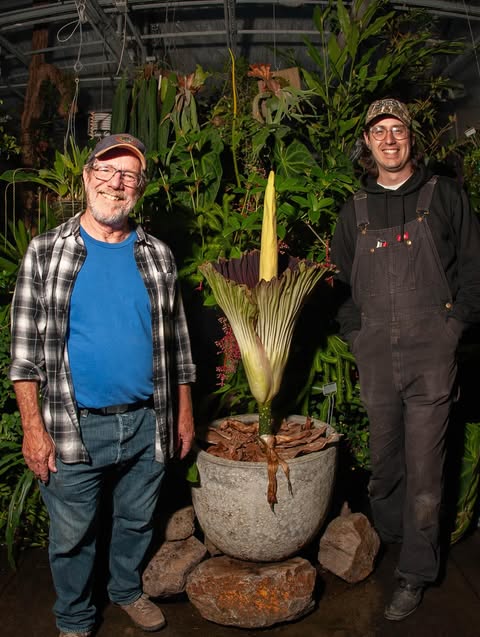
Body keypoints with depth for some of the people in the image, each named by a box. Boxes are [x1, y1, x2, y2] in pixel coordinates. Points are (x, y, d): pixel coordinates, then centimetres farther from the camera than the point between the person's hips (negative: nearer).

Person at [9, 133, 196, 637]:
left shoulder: (156, 254, 4)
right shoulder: (46, 251, -4)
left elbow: (176, 337, 8)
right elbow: (25, 346, -5)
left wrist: (184, 411, 7)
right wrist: (33, 427, -9)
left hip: (147, 424, 3)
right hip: (74, 427, -2)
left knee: (137, 521, 20)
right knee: (71, 535, 14)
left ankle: (127, 589, 48)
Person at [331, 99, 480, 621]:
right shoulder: (356, 209, 15)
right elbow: (341, 277, 18)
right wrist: (353, 331, 8)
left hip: (431, 348, -2)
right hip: (375, 352, 3)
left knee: (424, 464, 0)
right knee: (382, 456, 11)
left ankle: (415, 572, 15)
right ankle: (386, 538, 33)